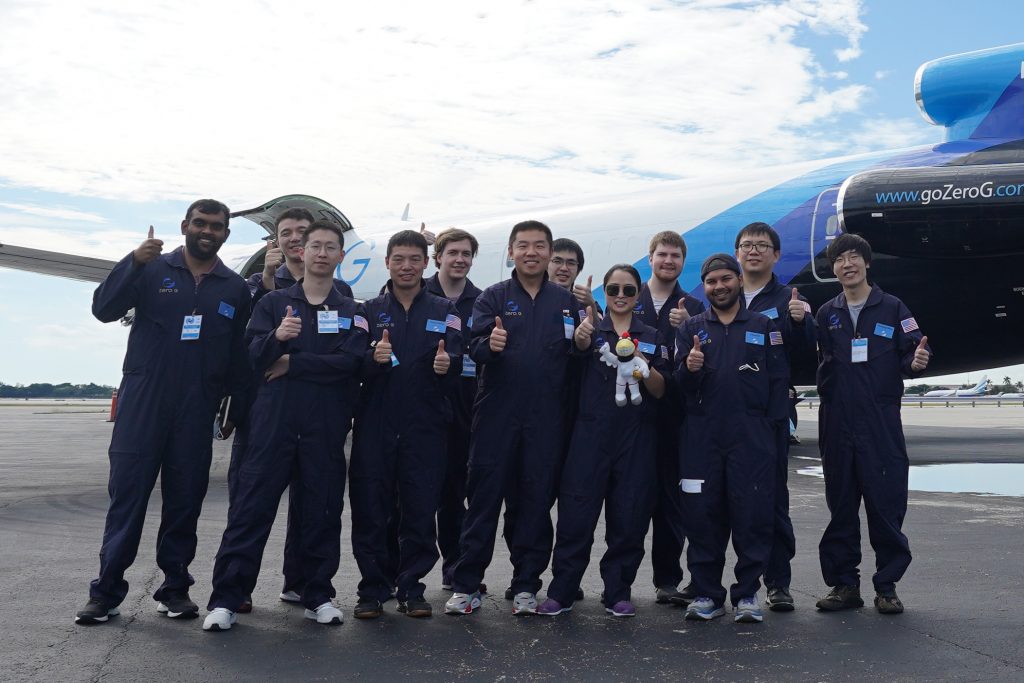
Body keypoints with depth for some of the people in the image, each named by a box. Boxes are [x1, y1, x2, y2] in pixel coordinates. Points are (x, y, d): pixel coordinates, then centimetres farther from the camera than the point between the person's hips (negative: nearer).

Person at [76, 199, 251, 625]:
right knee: (127, 492, -1)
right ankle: (106, 590, 7)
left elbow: (240, 355, 11)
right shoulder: (152, 271, 6)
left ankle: (175, 587, 17)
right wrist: (134, 262, -20)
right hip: (142, 401, -1)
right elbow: (104, 309, -7)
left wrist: (237, 409, 8)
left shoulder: (235, 288, 10)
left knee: (185, 498, 6)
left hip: (197, 410, 2)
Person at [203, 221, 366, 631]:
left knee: (322, 511, 6)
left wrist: (291, 362, -7)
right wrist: (277, 338, -22)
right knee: (251, 508, -1)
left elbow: (348, 362, -6)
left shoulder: (350, 312, 10)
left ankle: (318, 596, 18)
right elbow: (254, 355, -1)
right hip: (273, 422, 0)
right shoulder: (274, 302, 12)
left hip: (326, 427, 1)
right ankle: (226, 598, 5)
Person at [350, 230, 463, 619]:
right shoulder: (370, 310, 10)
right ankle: (373, 589, 14)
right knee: (370, 510, 2)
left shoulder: (444, 312, 10)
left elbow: (456, 367, 0)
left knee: (421, 511, 2)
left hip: (425, 426, 0)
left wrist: (446, 366, -23)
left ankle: (411, 589, 15)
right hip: (375, 426, 0)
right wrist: (372, 359, -21)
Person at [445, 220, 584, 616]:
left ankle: (526, 586, 19)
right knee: (484, 498, 2)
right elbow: (474, 347, -9)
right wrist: (489, 345, -29)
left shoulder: (566, 301, 11)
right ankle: (466, 585, 11)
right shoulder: (493, 297, 5)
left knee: (536, 501, 7)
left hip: (546, 417, 2)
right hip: (497, 414, -1)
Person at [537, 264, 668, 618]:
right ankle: (561, 592, 10)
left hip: (637, 436, 2)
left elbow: (660, 391, 6)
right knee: (576, 513, -2)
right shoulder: (594, 329, 5)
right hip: (591, 432, -2)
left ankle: (618, 592, 20)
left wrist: (643, 365, -13)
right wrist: (581, 334, -42)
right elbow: (581, 344, -18)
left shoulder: (651, 337, 11)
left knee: (629, 517, 6)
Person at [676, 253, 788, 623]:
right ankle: (706, 593, 14)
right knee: (702, 515, 3)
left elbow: (779, 380, 6)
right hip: (701, 436, 1)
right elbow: (681, 385, 3)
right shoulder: (691, 328, 12)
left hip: (752, 436, -1)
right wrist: (689, 368, -19)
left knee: (753, 515, -1)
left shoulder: (764, 326, 10)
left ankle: (747, 594, 11)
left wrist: (770, 424, -3)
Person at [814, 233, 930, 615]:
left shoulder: (892, 308, 4)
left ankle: (887, 586, 12)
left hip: (881, 422, -3)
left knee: (886, 503, 0)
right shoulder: (826, 314, 12)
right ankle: (844, 583, 17)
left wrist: (917, 362, -20)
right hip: (837, 422, 3)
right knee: (841, 505, 8)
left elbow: (913, 354, 0)